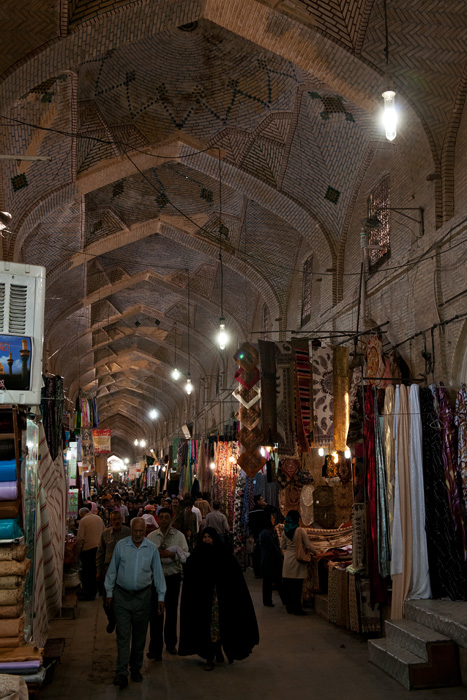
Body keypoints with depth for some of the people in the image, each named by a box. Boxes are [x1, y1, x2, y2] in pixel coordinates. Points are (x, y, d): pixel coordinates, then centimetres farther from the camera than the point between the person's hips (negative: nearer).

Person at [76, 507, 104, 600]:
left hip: (88, 548, -6)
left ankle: (87, 594, 4)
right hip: (99, 548, 6)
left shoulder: (83, 520, -9)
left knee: (86, 572, 2)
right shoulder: (99, 518, 11)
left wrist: (77, 553, -5)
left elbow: (80, 538, -11)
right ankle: (94, 592, 22)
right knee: (96, 571, 15)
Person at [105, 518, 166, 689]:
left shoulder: (152, 548, 0)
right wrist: (109, 592, 5)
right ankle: (121, 672, -6)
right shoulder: (121, 545, -1)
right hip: (122, 596, -1)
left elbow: (158, 573, 5)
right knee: (123, 635, -5)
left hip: (143, 596, 1)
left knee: (140, 635, 10)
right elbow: (112, 570, 6)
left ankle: (136, 668, 24)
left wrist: (161, 597, 4)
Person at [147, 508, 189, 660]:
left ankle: (170, 643, 31)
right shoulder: (151, 536, 3)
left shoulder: (179, 536, 0)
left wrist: (172, 555, -20)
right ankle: (155, 648, -1)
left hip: (173, 577, 1)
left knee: (172, 611, 14)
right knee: (155, 613, -5)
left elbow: (186, 557, -6)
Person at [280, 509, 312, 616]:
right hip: (297, 559, -5)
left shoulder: (285, 531, 2)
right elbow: (308, 547, -9)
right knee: (297, 585, 1)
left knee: (288, 585, 9)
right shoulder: (301, 531, -12)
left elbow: (282, 546, 10)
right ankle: (297, 608, 4)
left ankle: (289, 607, 17)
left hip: (287, 559, 5)